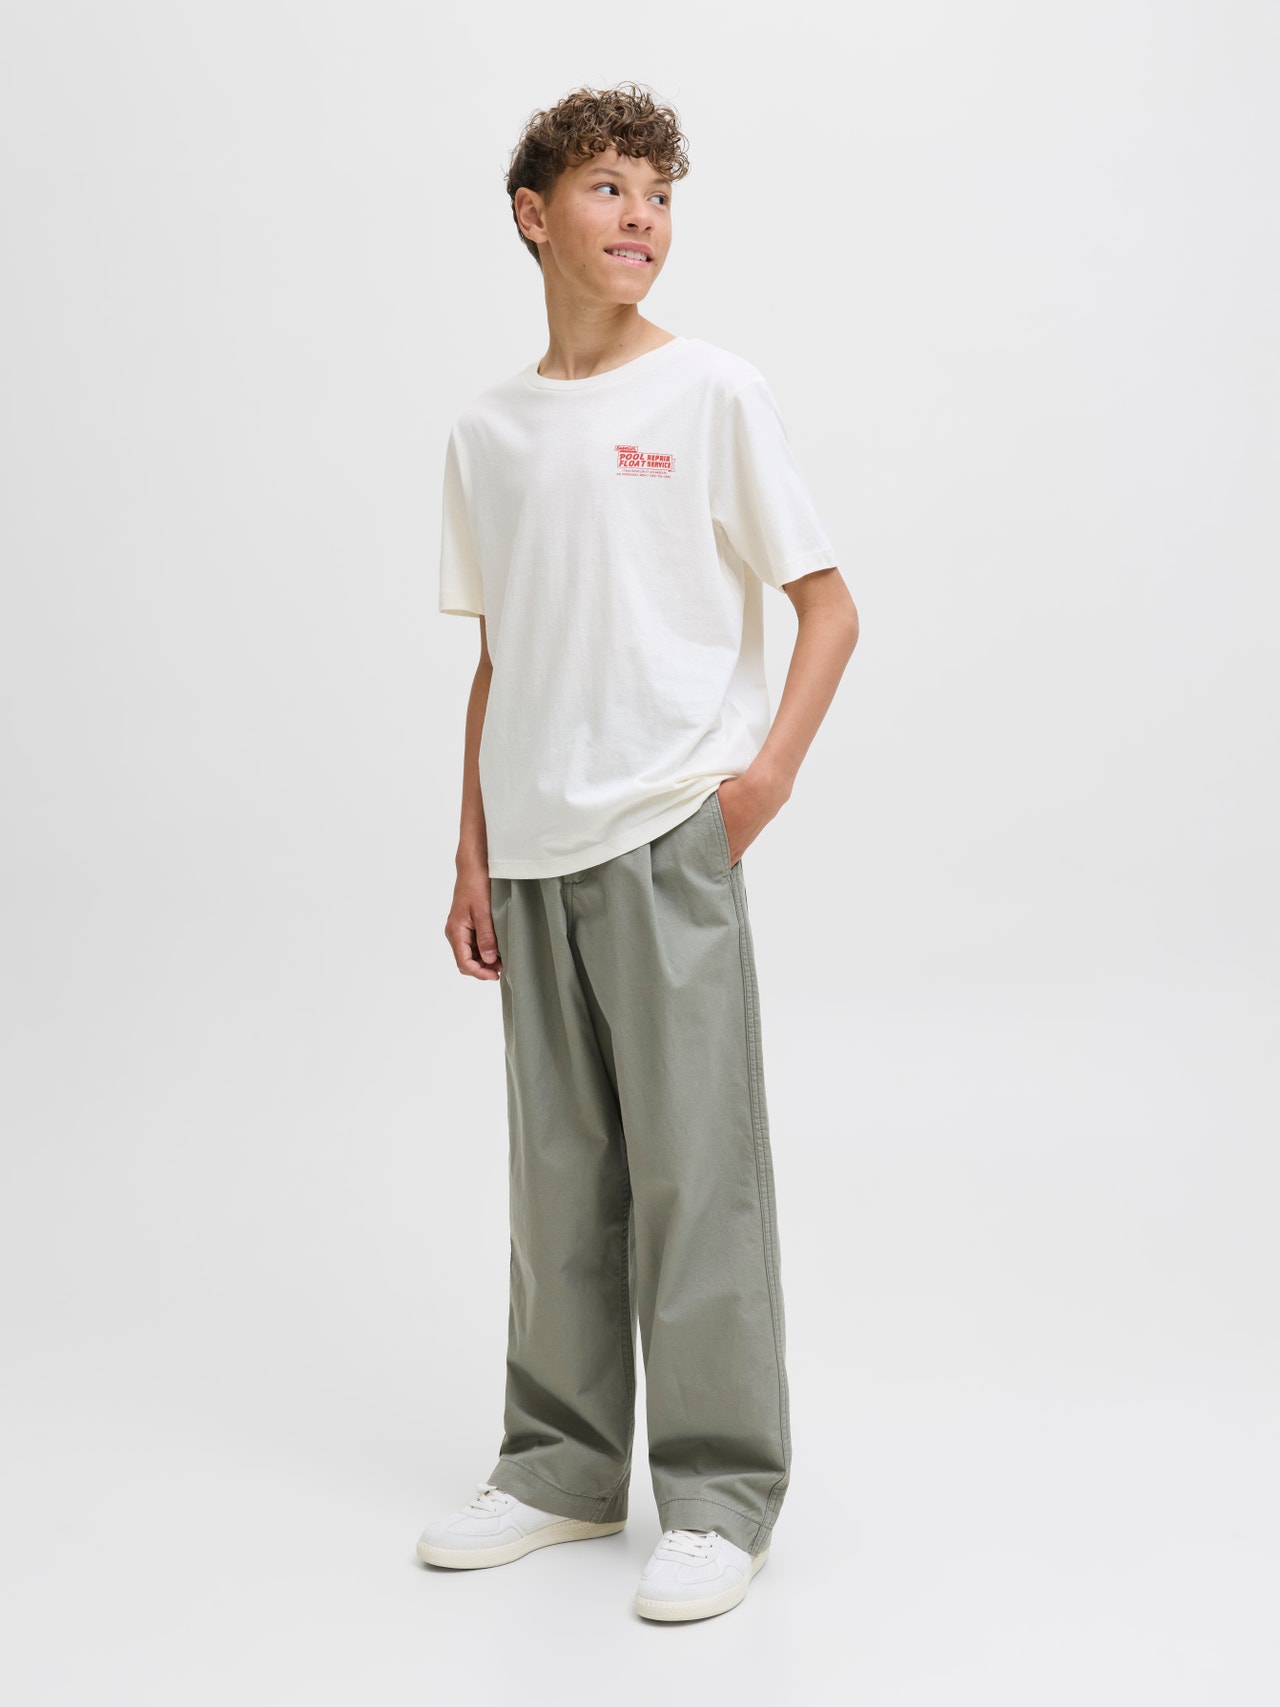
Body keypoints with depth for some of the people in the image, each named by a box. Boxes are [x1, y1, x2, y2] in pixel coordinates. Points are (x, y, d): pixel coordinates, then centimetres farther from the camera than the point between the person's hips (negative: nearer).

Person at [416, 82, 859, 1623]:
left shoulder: (714, 396, 0)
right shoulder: (485, 435, 12)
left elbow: (829, 603, 0)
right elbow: (496, 664, 15)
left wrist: (771, 763, -14)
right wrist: (472, 859, 11)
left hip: (669, 839, -4)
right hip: (533, 854, 4)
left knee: (692, 1170, -2)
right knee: (559, 1177, 12)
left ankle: (719, 1496, 11)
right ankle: (563, 1465, 26)